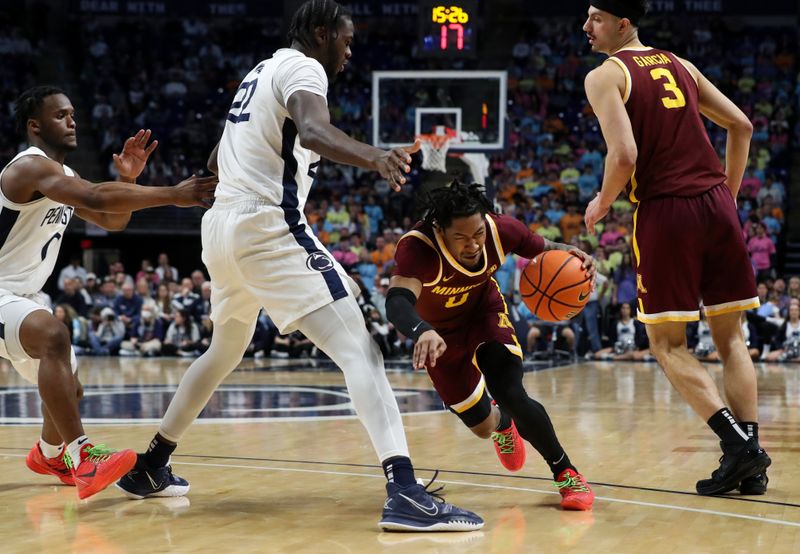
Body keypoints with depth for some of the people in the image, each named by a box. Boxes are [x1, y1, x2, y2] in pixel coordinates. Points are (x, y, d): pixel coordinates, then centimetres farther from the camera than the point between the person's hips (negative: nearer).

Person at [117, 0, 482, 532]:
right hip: (269, 227, -10)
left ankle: (150, 467, 40)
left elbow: (217, 161, 35)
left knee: (225, 351, 31)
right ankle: (405, 493, -33)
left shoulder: (261, 73, 22)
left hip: (223, 224, 10)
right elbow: (313, 130, -30)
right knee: (358, 349, -17)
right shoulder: (302, 69, -5)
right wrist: (374, 156, -47)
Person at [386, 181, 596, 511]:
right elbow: (397, 301, -56)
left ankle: (565, 473, 1)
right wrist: (423, 332, -78)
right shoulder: (417, 248, -40)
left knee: (512, 396, -22)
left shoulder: (500, 230, -28)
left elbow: (542, 249, -8)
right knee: (482, 426, 5)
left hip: (485, 313, 1)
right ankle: (501, 422, 47)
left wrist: (568, 253, -31)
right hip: (441, 332, -1)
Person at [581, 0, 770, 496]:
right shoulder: (679, 66, 17)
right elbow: (742, 125, 18)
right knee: (730, 334, 12)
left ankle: (736, 441, -9)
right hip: (716, 204, 6)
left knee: (668, 344, 5)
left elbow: (624, 156, -15)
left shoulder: (604, 77, -2)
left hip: (665, 211, -6)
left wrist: (602, 204, 2)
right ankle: (751, 459, 7)